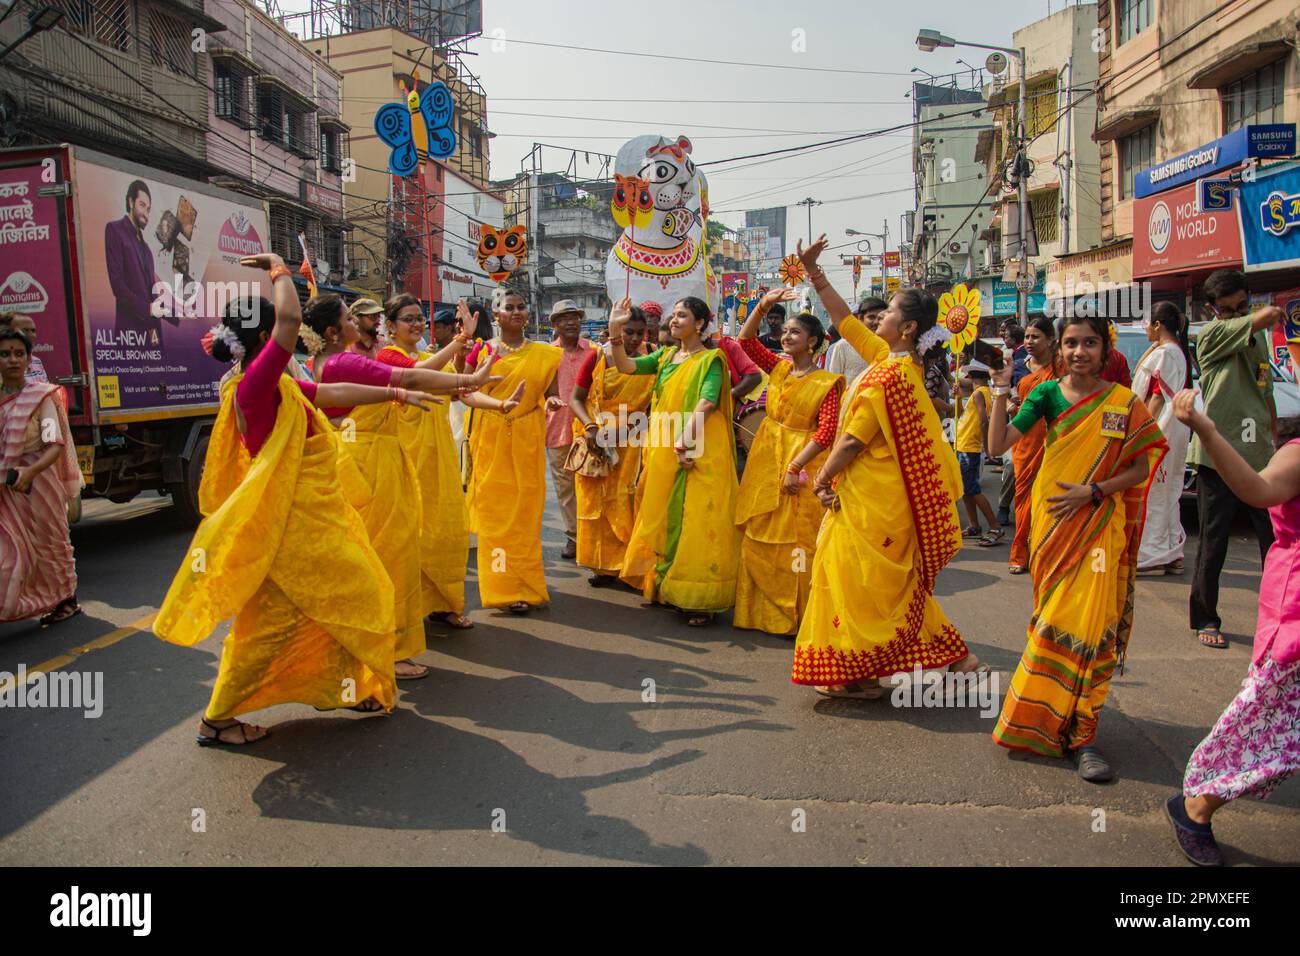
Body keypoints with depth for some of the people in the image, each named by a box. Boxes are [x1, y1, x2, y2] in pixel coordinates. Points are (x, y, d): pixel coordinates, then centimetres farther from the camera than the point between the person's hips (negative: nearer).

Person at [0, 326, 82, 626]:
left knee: (50, 543, 11)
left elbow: (56, 445, -17)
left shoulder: (41, 396, -10)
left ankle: (66, 601, 27)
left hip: (38, 482, -3)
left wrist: (30, 471, -32)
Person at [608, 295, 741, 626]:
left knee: (696, 521, -6)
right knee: (665, 518, 12)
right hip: (663, 451, 6)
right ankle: (666, 586, 24)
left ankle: (701, 599, 0)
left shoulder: (711, 359, -3)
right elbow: (626, 366, 6)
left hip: (699, 452, -6)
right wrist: (615, 330, -6)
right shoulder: (666, 356, 15)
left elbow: (706, 403, -17)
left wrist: (686, 441, -27)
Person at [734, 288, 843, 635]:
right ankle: (762, 610, 21)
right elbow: (746, 339, 4)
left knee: (796, 543, -2)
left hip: (801, 466, -6)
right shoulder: (779, 368, 8)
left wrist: (795, 467, -20)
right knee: (759, 539, 9)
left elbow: (826, 433, -16)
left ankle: (795, 616, 10)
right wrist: (765, 305, -8)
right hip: (765, 463, 6)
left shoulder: (826, 383, -9)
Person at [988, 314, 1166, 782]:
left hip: (1101, 524, 0)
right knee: (1056, 620, 7)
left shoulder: (1125, 403, 0)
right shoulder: (1048, 393, 1)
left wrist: (1093, 491, -12)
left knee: (1092, 625, -4)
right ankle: (1041, 718, 22)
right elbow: (997, 445, -6)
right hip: (1052, 521, 1)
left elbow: (1141, 468, 1)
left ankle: (1080, 735, 5)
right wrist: (1002, 392, -13)